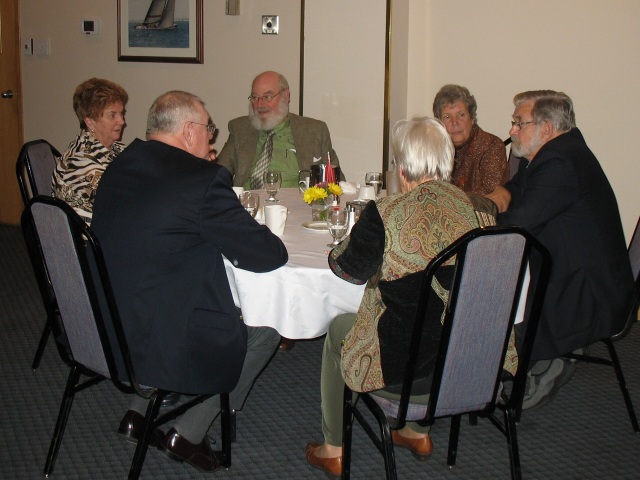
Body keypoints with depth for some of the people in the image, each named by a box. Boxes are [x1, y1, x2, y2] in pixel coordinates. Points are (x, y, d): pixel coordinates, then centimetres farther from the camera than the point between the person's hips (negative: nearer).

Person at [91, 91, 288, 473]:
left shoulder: (120, 166, 4)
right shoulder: (203, 179, -19)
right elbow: (269, 255, -14)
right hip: (166, 346, -8)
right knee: (265, 330, 14)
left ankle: (139, 412, 30)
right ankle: (189, 434, 15)